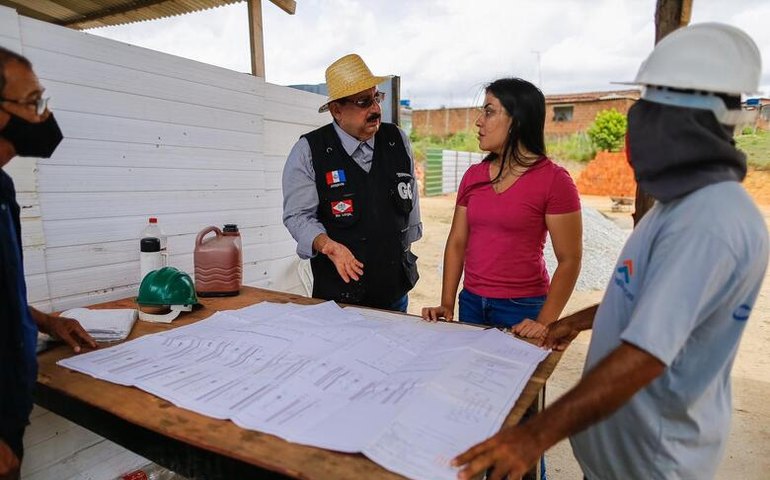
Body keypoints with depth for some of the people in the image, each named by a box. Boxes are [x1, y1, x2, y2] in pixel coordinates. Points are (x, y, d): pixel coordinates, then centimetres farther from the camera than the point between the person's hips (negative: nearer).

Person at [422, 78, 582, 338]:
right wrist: (447, 304, -1)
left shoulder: (554, 180, -10)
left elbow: (569, 260, -10)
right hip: (471, 303, 5)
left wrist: (545, 322, -17)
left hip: (522, 309, -4)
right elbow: (457, 242, 5)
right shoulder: (473, 175, 5)